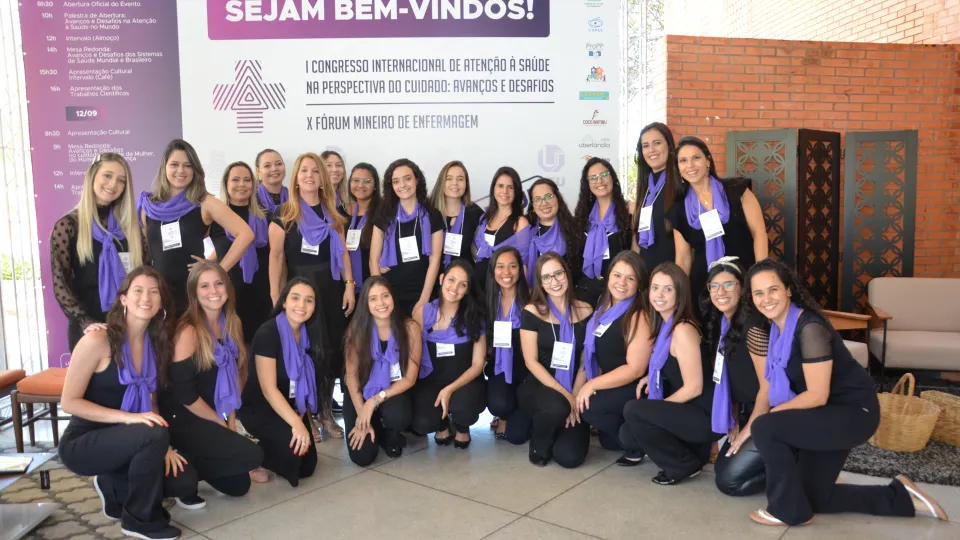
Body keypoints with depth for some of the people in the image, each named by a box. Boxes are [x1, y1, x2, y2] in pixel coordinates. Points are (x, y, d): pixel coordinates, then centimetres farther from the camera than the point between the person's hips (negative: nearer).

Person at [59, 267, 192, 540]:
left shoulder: (154, 343, 3)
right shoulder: (98, 340, -18)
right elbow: (69, 402, -17)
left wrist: (162, 446, -7)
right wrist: (127, 417, -28)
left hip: (122, 443, 6)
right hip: (82, 444, -6)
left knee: (185, 481, -9)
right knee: (155, 434, -33)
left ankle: (115, 489, 17)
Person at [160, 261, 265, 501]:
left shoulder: (233, 324, 3)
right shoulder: (189, 331, -19)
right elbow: (184, 394, -19)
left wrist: (231, 425, 2)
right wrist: (222, 424, -9)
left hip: (214, 421, 7)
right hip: (182, 421, -7)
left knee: (238, 485, 0)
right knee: (252, 455, -18)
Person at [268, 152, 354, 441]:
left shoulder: (333, 214, 10)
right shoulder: (284, 214, -2)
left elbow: (342, 252, 10)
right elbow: (276, 256, -5)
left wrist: (349, 285, 0)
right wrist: (276, 297, -9)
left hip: (331, 287, 4)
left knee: (333, 349, 5)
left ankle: (326, 410, 20)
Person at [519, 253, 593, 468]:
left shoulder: (585, 311, 2)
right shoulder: (532, 312, -5)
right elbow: (531, 361, -8)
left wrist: (574, 396, -12)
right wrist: (564, 395, -17)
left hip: (575, 392, 2)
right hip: (537, 387, -2)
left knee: (570, 457, -16)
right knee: (557, 406, -38)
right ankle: (539, 445, -1)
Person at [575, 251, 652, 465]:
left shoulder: (639, 316, -19)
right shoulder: (604, 309, 5)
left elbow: (636, 369, -22)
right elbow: (597, 354, 16)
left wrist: (592, 385, -20)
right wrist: (593, 385, 2)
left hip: (635, 390, -8)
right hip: (611, 387, 8)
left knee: (588, 407, -26)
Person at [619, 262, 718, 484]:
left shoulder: (683, 330, -21)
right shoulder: (665, 324, 8)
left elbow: (694, 387, -20)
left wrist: (657, 406, -10)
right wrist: (651, 378, 6)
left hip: (704, 416, -9)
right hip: (684, 410, 9)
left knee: (633, 410, -20)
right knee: (627, 435, 0)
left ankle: (685, 464, -3)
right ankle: (696, 449, 13)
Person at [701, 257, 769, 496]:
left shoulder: (752, 326, -22)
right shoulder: (721, 322, 5)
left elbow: (768, 385, -19)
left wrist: (749, 429, -10)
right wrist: (734, 420, 8)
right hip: (748, 413, 9)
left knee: (728, 480, -9)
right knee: (721, 467, 10)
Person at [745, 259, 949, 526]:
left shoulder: (809, 327, -27)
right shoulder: (775, 327, 0)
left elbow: (817, 395, -26)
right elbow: (774, 384, 4)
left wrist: (772, 413, -16)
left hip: (853, 413, -9)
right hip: (829, 416, 9)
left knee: (765, 428, -25)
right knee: (814, 500, 16)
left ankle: (788, 510, -5)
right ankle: (900, 496, 32)